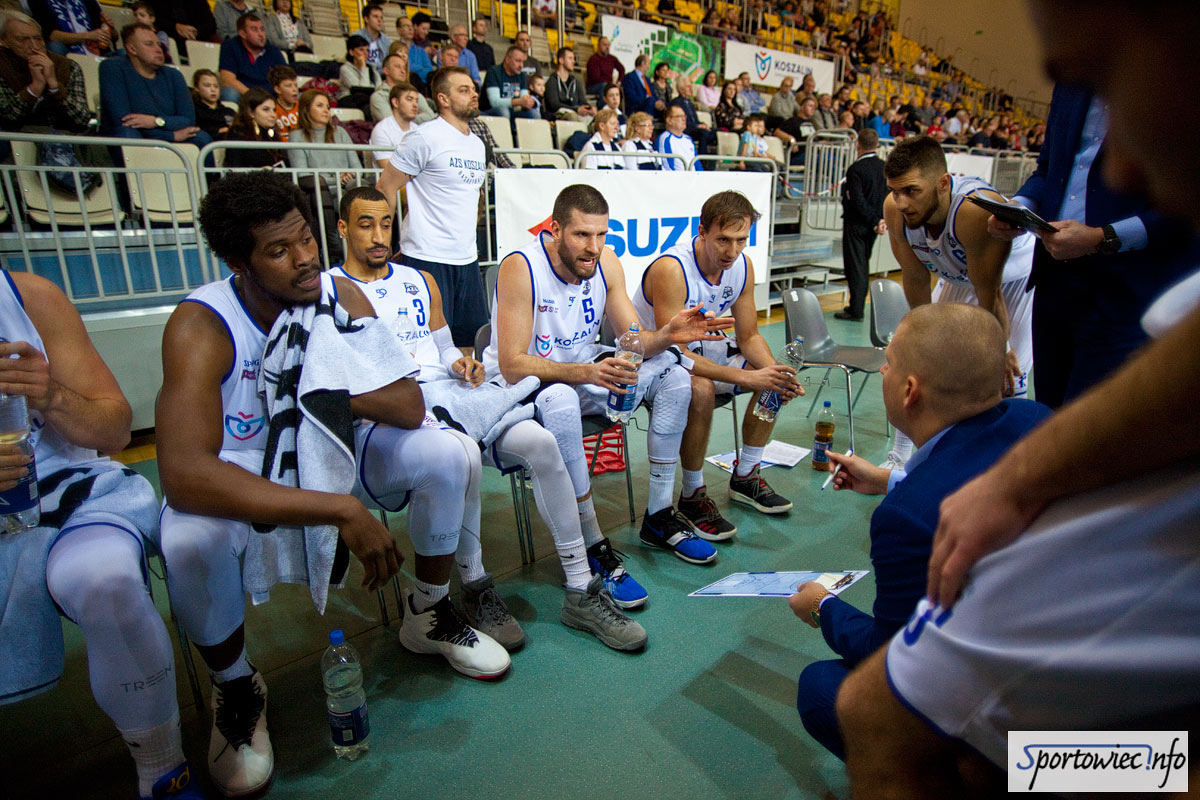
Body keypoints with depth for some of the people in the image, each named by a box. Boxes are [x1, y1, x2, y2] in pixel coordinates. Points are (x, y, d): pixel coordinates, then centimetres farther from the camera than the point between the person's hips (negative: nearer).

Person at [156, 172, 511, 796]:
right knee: (190, 539, -35)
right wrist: (343, 511, -43)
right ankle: (236, 688, 0)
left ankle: (429, 615, 8)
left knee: (448, 453, -17)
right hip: (240, 477, -3)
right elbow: (183, 474, -40)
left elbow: (409, 406, -17)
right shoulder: (201, 324, -26)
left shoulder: (342, 296, -13)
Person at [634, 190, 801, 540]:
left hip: (702, 350, 8)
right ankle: (692, 497, -16)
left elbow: (749, 336, 0)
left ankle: (745, 477, 12)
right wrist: (746, 377, -38)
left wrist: (776, 373, -21)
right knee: (701, 389, -36)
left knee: (773, 378, -4)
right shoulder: (671, 270, -30)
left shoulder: (742, 266, -7)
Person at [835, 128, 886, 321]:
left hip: (856, 223, -7)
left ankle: (856, 310, 0)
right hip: (873, 225, 7)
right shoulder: (885, 168, 4)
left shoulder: (855, 169, -16)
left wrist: (874, 222, -13)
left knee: (855, 266, -2)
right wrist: (883, 220, 1)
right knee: (863, 264, 16)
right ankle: (857, 306, 23)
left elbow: (857, 201, -20)